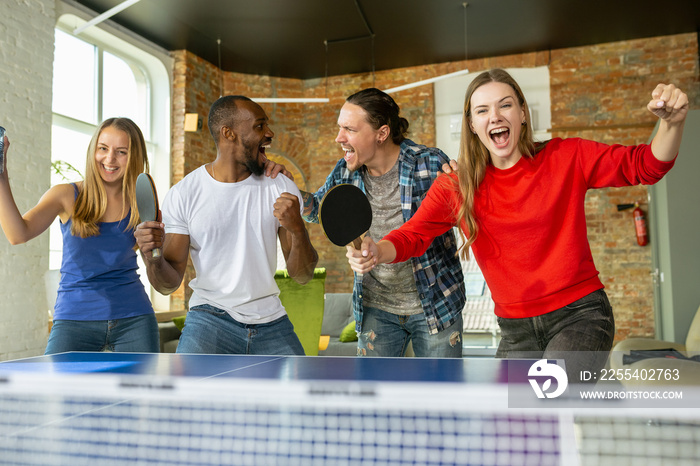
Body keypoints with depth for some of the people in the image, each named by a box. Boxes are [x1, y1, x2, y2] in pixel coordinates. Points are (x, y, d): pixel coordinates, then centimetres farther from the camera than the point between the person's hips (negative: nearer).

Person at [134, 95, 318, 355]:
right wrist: (151, 258, -24)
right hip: (210, 317, -2)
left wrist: (298, 229, -20)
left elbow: (302, 276, -1)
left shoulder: (282, 189, 1)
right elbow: (169, 284, -2)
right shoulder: (182, 195, -5)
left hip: (271, 322, 3)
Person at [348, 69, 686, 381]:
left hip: (580, 315, -3)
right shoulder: (455, 188, -1)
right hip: (516, 331, 4)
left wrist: (672, 123, -25)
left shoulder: (565, 159, -4)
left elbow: (646, 166, -4)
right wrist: (376, 252, -29)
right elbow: (413, 234, -7)